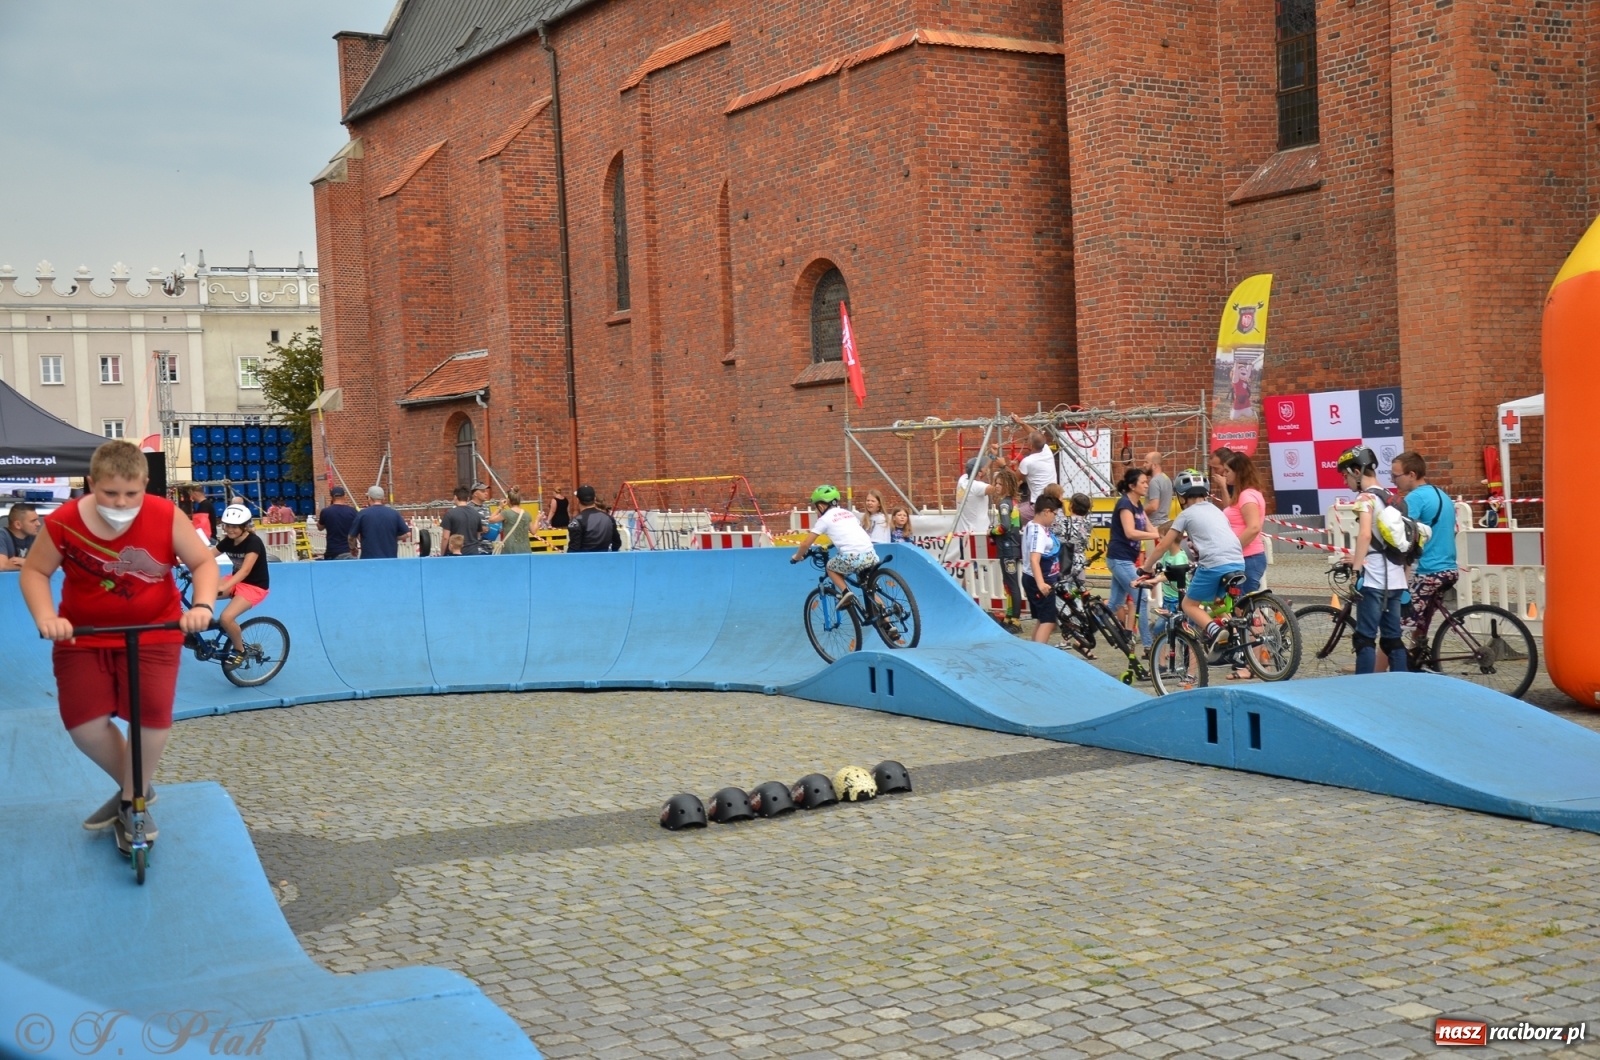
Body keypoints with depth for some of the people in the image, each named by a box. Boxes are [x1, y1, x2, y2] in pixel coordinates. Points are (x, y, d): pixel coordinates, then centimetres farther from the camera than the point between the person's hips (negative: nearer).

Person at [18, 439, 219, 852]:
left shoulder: (166, 517, -16)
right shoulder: (63, 523, -15)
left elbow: (204, 562, -7)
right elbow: (35, 571, -2)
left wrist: (203, 605, -25)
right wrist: (45, 617, -19)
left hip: (153, 632, -1)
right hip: (83, 635, 2)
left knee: (153, 715, -17)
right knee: (83, 724, -5)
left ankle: (132, 800, 8)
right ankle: (135, 787, 22)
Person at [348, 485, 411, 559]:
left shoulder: (362, 514, -3)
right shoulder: (394, 514, 2)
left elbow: (352, 536, 6)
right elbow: (407, 534, 4)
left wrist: (352, 548, 26)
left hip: (369, 559, -2)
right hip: (390, 560, 2)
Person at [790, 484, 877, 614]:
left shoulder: (824, 519, 8)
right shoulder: (847, 512, 25)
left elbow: (806, 543, 11)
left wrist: (796, 557, 29)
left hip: (853, 557, -6)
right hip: (871, 555, 6)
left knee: (831, 567, 24)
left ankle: (845, 592, 3)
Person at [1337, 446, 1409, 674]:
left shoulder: (1366, 497, -9)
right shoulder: (1389, 497, 17)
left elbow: (1365, 535, -23)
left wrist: (1356, 568, -21)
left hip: (1373, 579, -8)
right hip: (1395, 579, 8)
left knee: (1365, 638, -6)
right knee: (1393, 638, 10)